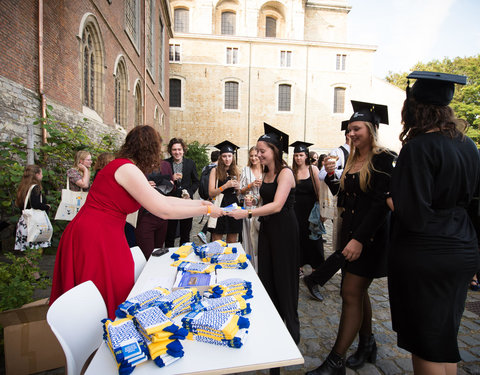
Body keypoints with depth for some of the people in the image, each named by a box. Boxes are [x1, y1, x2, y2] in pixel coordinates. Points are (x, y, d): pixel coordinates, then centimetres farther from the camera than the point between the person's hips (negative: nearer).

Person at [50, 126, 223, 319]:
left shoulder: (128, 169, 12)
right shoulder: (127, 169, -18)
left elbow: (163, 199, 15)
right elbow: (164, 211, -21)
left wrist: (199, 202, 15)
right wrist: (206, 210, -11)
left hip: (104, 237, 9)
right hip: (94, 240, -9)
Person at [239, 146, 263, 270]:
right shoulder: (246, 170, 6)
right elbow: (241, 191, 5)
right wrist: (251, 185, -11)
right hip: (250, 207, 0)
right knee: (251, 236, 0)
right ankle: (251, 265, 14)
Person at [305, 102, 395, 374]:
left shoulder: (384, 160, -12)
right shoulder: (352, 161, 12)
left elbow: (381, 203, -19)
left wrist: (359, 239, -24)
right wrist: (331, 176, 1)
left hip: (370, 236, -8)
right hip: (351, 232, 8)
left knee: (351, 294, -5)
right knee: (358, 292, 16)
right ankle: (367, 346, 36)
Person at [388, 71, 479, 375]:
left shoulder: (419, 147, -19)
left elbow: (413, 215, -24)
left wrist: (391, 201, -6)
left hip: (425, 257, -7)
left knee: (426, 348, 10)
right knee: (445, 338, 24)